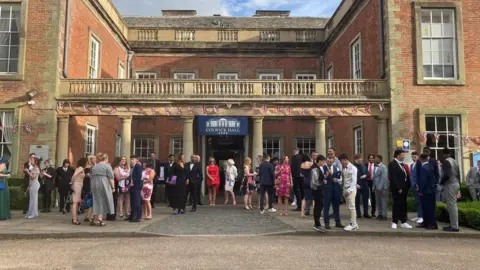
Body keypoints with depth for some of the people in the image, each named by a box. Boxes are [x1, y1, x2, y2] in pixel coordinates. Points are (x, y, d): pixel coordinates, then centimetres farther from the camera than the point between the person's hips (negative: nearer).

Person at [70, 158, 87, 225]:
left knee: (76, 202, 12)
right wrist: (72, 182, -11)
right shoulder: (81, 168, -9)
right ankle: (74, 219, -9)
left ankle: (74, 218, 17)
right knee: (75, 202, -9)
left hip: (77, 185, 9)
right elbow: (74, 175, -21)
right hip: (77, 185, -9)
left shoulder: (79, 168, 16)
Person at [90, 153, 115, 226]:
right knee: (103, 202, 0)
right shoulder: (107, 166, -6)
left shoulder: (94, 166, 14)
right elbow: (111, 178, -10)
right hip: (104, 185, -6)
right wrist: (113, 187, -6)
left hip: (94, 185, 6)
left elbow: (92, 177, 18)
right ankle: (100, 219, -4)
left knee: (97, 202, 10)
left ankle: (98, 219, 11)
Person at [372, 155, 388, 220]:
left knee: (383, 201, 1)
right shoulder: (375, 167, 10)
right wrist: (374, 187, 9)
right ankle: (380, 214, 20)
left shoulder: (383, 167, -12)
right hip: (376, 187, 7)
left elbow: (384, 178, -16)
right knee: (378, 201, 11)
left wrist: (380, 187, -18)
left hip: (382, 188, -7)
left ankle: (384, 215, 7)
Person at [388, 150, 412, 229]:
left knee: (403, 206, 11)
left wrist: (407, 186, 5)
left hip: (404, 189, 8)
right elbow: (393, 178, -16)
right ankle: (394, 222, 9)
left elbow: (406, 176, 15)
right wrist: (398, 188, -19)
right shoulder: (392, 164, -10)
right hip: (397, 189, -8)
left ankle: (403, 222, 18)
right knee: (396, 205, 0)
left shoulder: (402, 164, 15)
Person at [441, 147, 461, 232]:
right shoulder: (455, 161, 14)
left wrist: (441, 182, -5)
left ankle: (454, 226, -5)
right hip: (455, 184, 9)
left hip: (449, 185, -9)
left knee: (451, 206, -7)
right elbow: (458, 174, 16)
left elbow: (446, 175, -22)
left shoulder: (446, 161, -13)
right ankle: (453, 224, 16)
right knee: (453, 205, 13)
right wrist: (458, 186, 21)